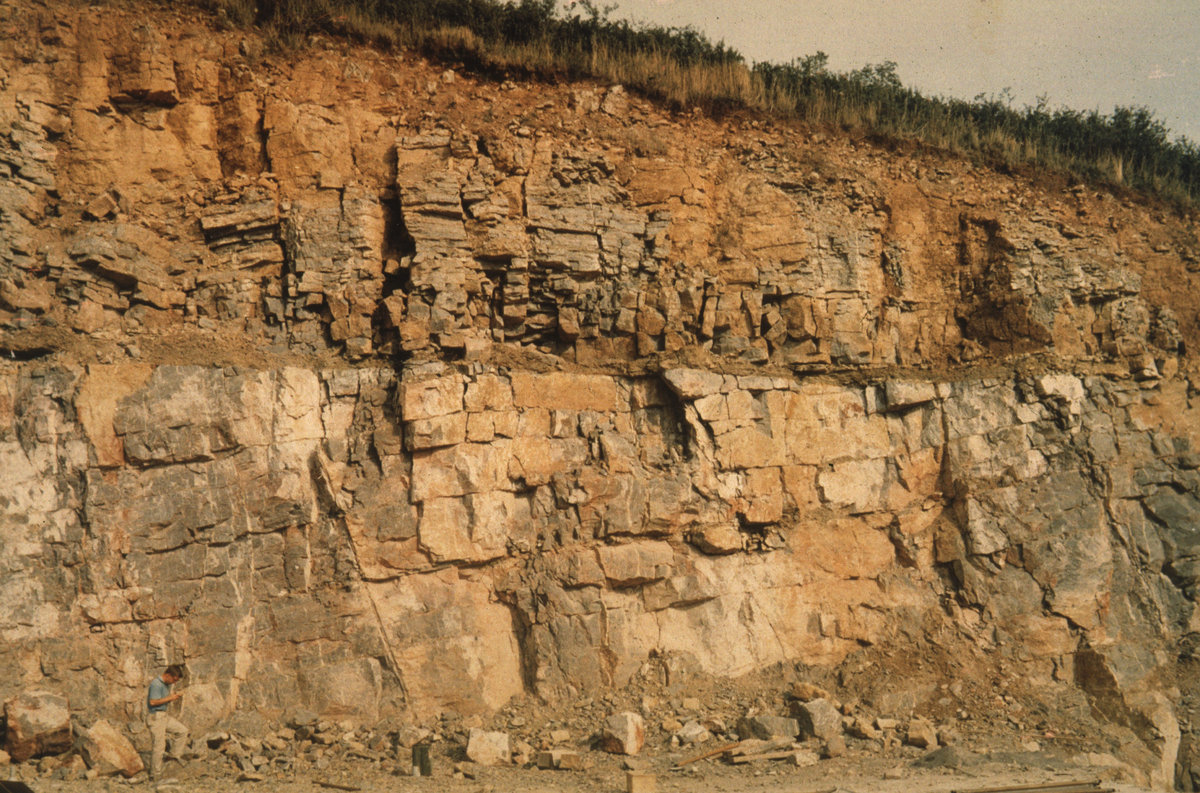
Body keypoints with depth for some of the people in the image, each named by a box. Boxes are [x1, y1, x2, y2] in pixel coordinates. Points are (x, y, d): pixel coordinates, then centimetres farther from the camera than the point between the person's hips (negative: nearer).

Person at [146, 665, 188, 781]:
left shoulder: (166, 684, 12)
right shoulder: (156, 684, -17)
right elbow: (153, 701, -23)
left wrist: (175, 695, 2)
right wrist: (170, 698, -18)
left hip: (164, 716, 9)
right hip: (156, 716, -9)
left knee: (183, 731, 8)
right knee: (158, 747, -5)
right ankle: (155, 775, 2)